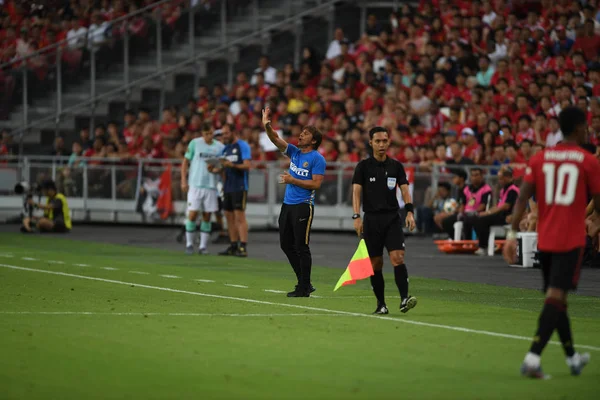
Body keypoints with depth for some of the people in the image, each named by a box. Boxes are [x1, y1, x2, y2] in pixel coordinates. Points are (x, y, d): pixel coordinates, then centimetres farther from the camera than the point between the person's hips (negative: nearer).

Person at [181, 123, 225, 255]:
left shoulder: (220, 147, 6)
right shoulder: (194, 143, 1)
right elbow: (185, 162, 5)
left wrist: (214, 168, -12)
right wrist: (184, 181, -2)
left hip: (211, 186, 2)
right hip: (195, 184, -2)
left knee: (207, 216, 4)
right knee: (192, 214, -5)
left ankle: (203, 246, 9)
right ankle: (189, 244, 6)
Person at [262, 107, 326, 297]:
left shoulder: (317, 159, -8)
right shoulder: (294, 152, 12)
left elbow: (316, 183, -15)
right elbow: (276, 139, 4)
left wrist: (293, 180, -15)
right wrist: (267, 125, -13)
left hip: (303, 206, -8)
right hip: (287, 204, 8)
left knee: (301, 247, -6)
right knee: (286, 244, 10)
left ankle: (304, 288, 0)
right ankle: (304, 282, 19)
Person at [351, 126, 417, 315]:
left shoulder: (396, 166, 9)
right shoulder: (363, 166, 3)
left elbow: (405, 190, 5)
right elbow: (356, 192, -2)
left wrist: (410, 211, -11)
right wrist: (356, 216, -14)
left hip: (392, 218, 1)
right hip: (371, 219, -1)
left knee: (397, 257, -15)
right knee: (376, 263, 2)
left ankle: (404, 299, -22)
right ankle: (381, 304, 11)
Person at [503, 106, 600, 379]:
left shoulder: (540, 159, 6)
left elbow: (522, 198, -2)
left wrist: (512, 234, -4)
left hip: (544, 241, 5)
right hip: (571, 240, -5)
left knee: (557, 298, 17)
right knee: (556, 297, -10)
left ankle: (572, 357, 33)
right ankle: (533, 358, -25)